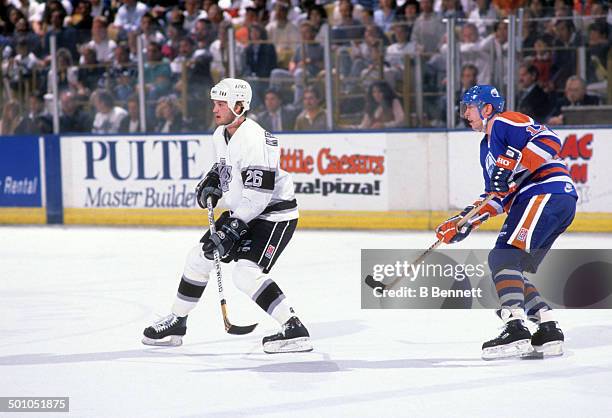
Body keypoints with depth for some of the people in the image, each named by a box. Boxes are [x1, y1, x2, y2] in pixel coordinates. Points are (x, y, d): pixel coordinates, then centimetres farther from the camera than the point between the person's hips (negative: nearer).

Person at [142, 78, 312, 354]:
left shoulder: (253, 139, -25)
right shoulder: (220, 135, 5)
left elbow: (259, 192, -30)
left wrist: (233, 228, -30)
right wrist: (211, 181, 6)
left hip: (274, 214, -10)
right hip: (242, 212, 10)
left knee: (246, 273, -24)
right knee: (199, 257, 11)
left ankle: (294, 331, -22)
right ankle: (176, 323, 26)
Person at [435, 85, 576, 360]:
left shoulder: (506, 122, -3)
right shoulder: (487, 147, 27)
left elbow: (549, 141, -18)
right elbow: (496, 198, 27)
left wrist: (510, 165, -23)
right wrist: (465, 222, 16)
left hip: (548, 191, -11)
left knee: (504, 257, -18)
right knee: (515, 271, 11)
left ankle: (515, 330, -28)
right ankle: (549, 332, 9)